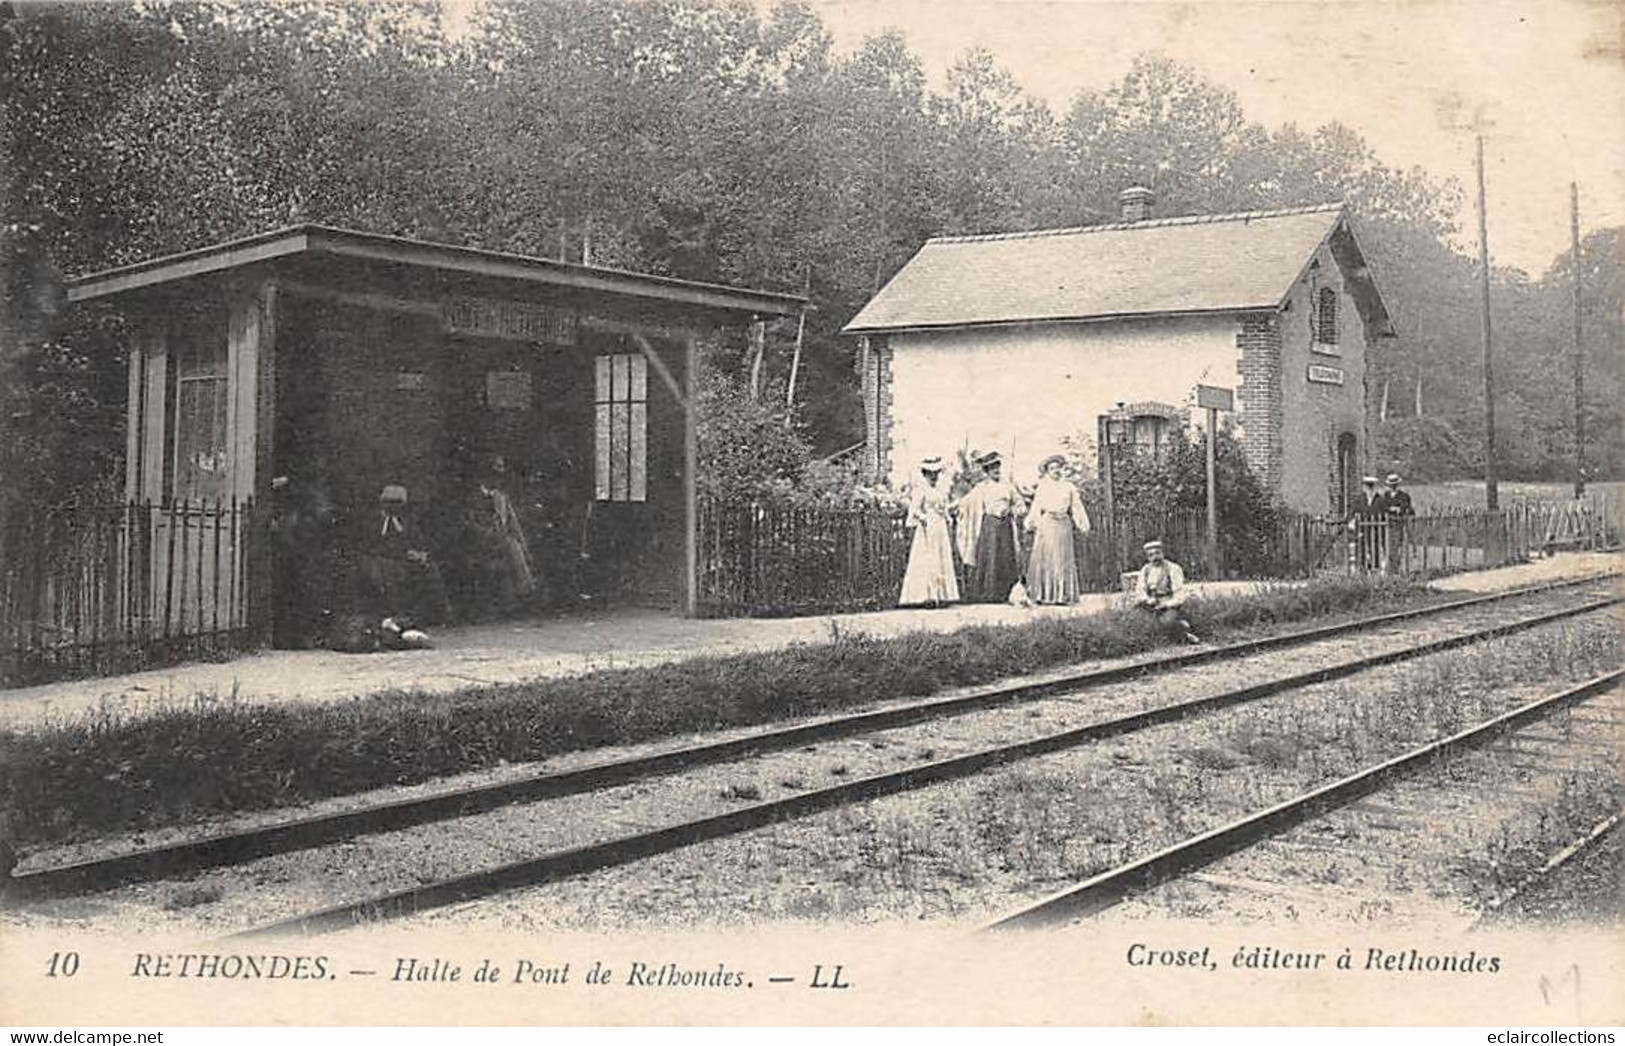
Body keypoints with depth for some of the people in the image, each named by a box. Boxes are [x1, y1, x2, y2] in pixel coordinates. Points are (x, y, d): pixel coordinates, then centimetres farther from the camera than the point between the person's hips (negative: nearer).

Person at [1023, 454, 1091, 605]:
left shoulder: (1069, 487, 13)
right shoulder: (1042, 487, 9)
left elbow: (1077, 507, 12)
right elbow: (1035, 508, 9)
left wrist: (1082, 525, 5)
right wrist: (1031, 525, 3)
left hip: (1063, 526, 2)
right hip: (1046, 525, -2)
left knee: (1063, 560, 0)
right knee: (1045, 558, -7)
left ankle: (1062, 595, 1)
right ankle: (1043, 595, -8)